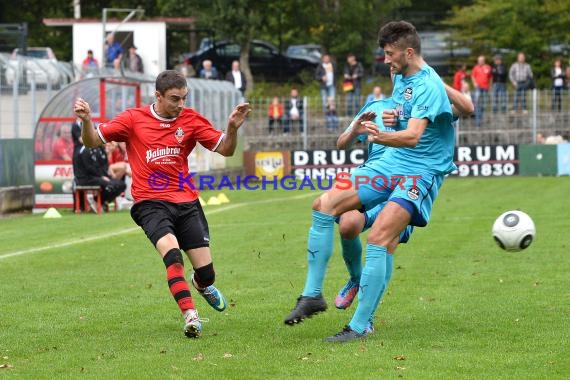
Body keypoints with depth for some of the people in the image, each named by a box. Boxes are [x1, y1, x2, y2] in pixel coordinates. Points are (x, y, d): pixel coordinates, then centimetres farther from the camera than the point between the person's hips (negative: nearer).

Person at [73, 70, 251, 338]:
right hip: (150, 203, -2)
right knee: (170, 248, -32)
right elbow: (92, 141, 2)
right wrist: (86, 121, -19)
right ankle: (190, 315, -34)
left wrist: (233, 128, -16)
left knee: (206, 272, 0)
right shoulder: (133, 119, -1)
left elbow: (225, 150, 3)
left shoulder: (191, 120, 3)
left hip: (186, 202, 2)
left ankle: (202, 285, 40)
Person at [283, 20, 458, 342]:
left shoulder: (429, 86, -19)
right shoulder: (400, 77, 8)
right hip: (391, 163, 9)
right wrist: (393, 116, 4)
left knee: (378, 240, -24)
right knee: (324, 205, -2)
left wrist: (381, 136, -51)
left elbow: (413, 136, -33)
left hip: (421, 172, -9)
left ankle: (360, 326, -17)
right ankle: (313, 295, 2)